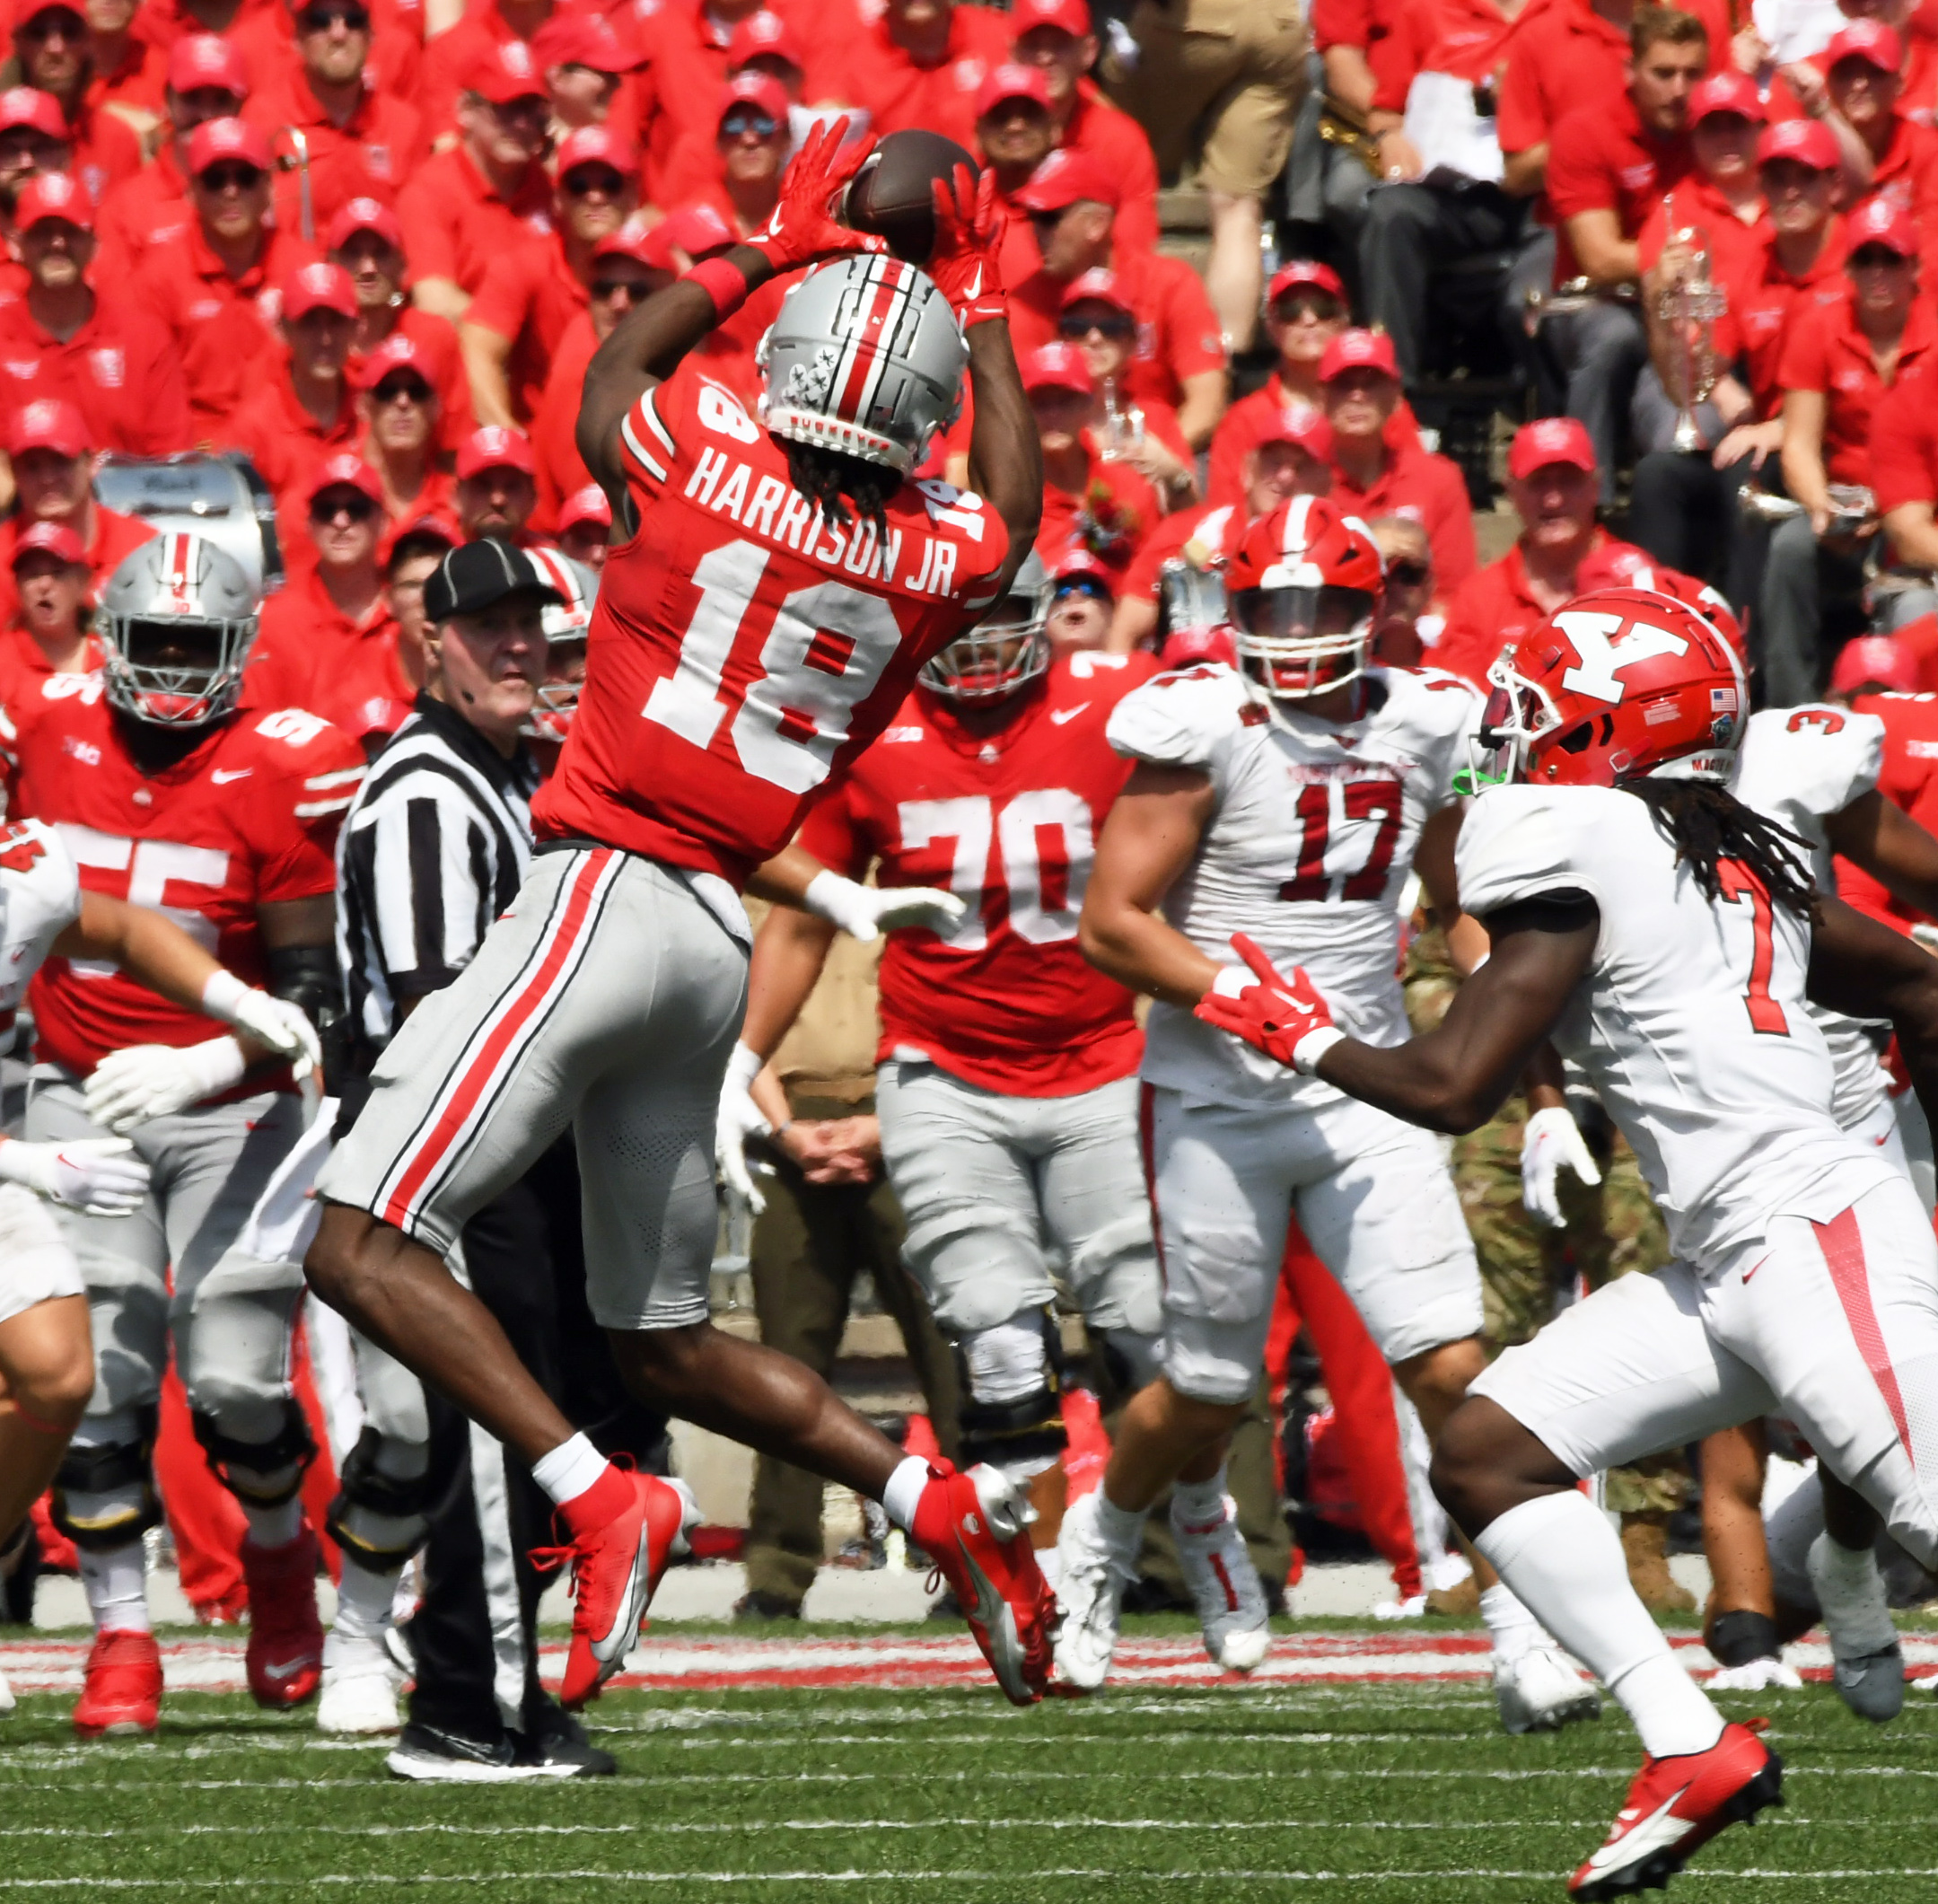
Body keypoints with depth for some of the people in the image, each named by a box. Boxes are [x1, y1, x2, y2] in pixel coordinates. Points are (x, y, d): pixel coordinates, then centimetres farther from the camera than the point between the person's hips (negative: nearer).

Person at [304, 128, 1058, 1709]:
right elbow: (1012, 504, 29)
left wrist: (777, 247, 29)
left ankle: (601, 1504, -19)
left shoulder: (693, 465, -9)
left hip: (610, 896, -6)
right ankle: (942, 1504, 8)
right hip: (723, 943, 6)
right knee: (665, 1337, 19)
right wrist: (980, 300, 39)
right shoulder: (941, 559, 2)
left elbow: (618, 362, 17)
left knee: (365, 1246, -8)